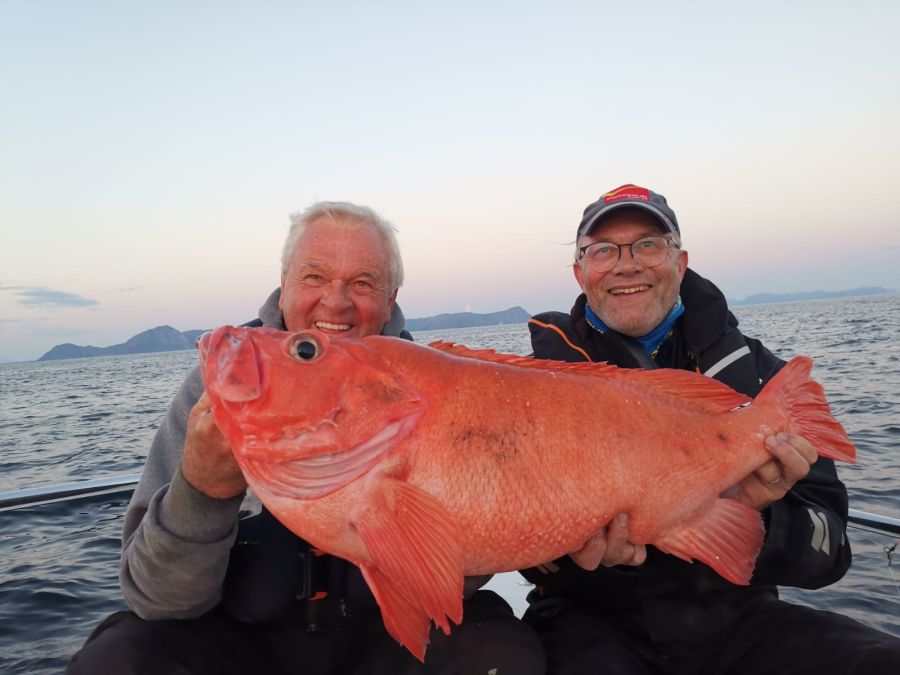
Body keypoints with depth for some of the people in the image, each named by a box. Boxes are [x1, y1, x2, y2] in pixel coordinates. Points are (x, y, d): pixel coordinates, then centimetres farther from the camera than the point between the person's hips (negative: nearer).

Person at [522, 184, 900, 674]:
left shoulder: (753, 370, 1)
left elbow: (830, 550, -2)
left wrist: (759, 515, -23)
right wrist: (570, 550, -28)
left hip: (733, 614, 3)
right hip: (597, 619, -2)